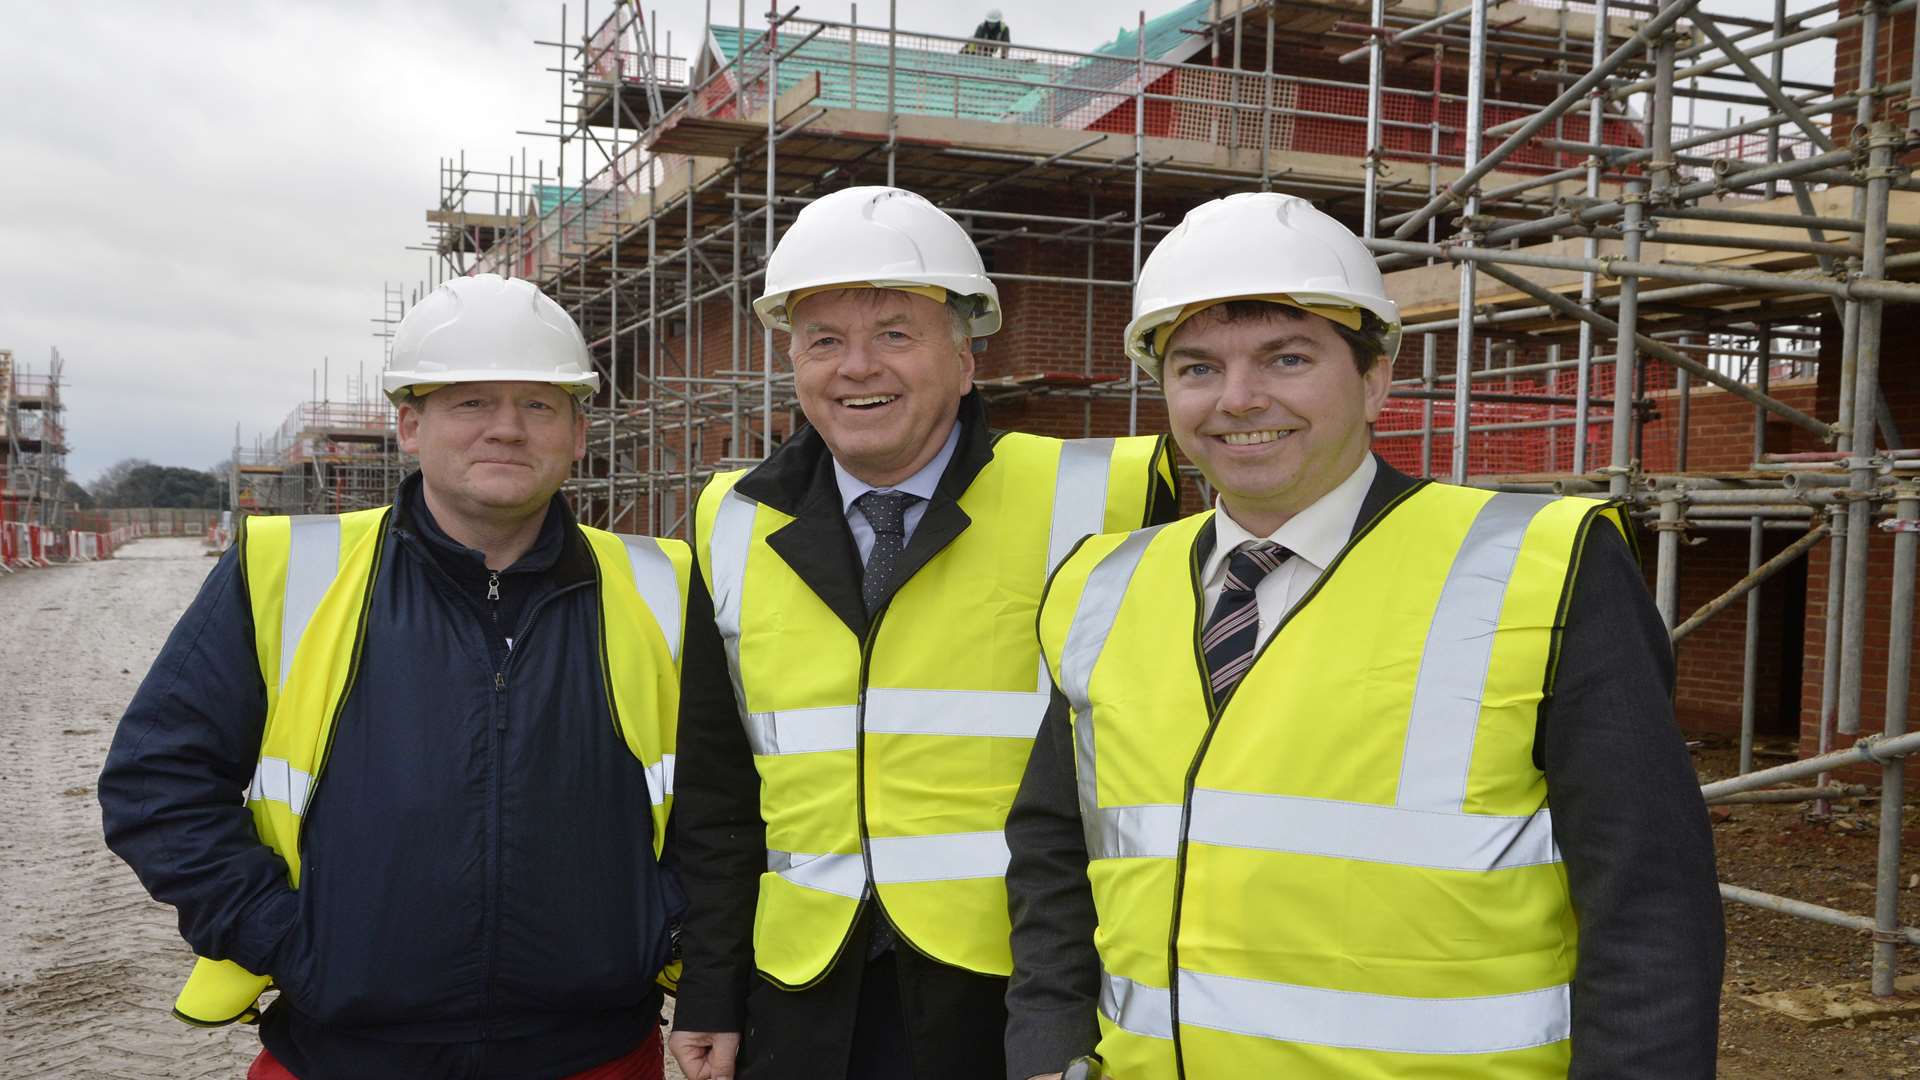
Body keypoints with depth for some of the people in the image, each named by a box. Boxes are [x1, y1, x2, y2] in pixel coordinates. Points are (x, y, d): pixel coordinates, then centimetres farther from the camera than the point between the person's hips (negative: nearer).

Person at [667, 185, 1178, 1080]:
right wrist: (708, 994, 8)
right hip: (805, 1000, 3)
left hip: (1019, 997, -3)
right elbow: (717, 794, 9)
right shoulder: (737, 528, 5)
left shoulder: (1077, 501, -7)